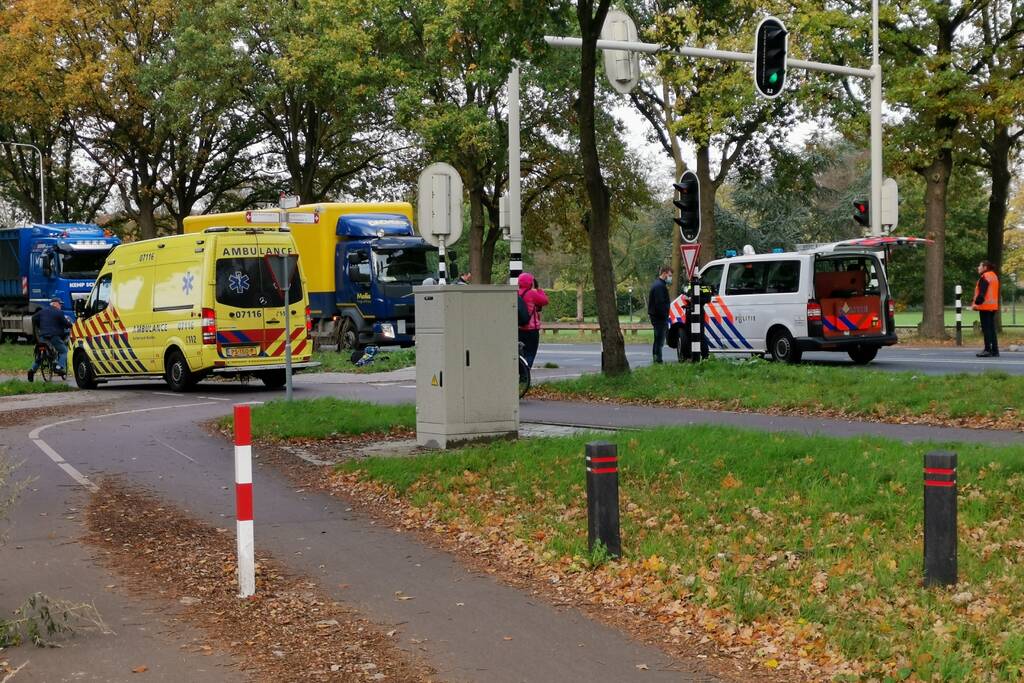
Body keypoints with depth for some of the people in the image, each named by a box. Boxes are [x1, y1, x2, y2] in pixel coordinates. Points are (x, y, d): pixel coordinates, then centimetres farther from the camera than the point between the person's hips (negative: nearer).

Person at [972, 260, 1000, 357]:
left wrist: (976, 303, -16)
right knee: (992, 328, 11)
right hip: (993, 306, 9)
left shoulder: (984, 277, -13)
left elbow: (982, 292, -20)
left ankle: (988, 350, -9)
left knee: (986, 328, -7)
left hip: (985, 306, -9)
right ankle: (994, 350, 11)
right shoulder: (994, 276, 16)